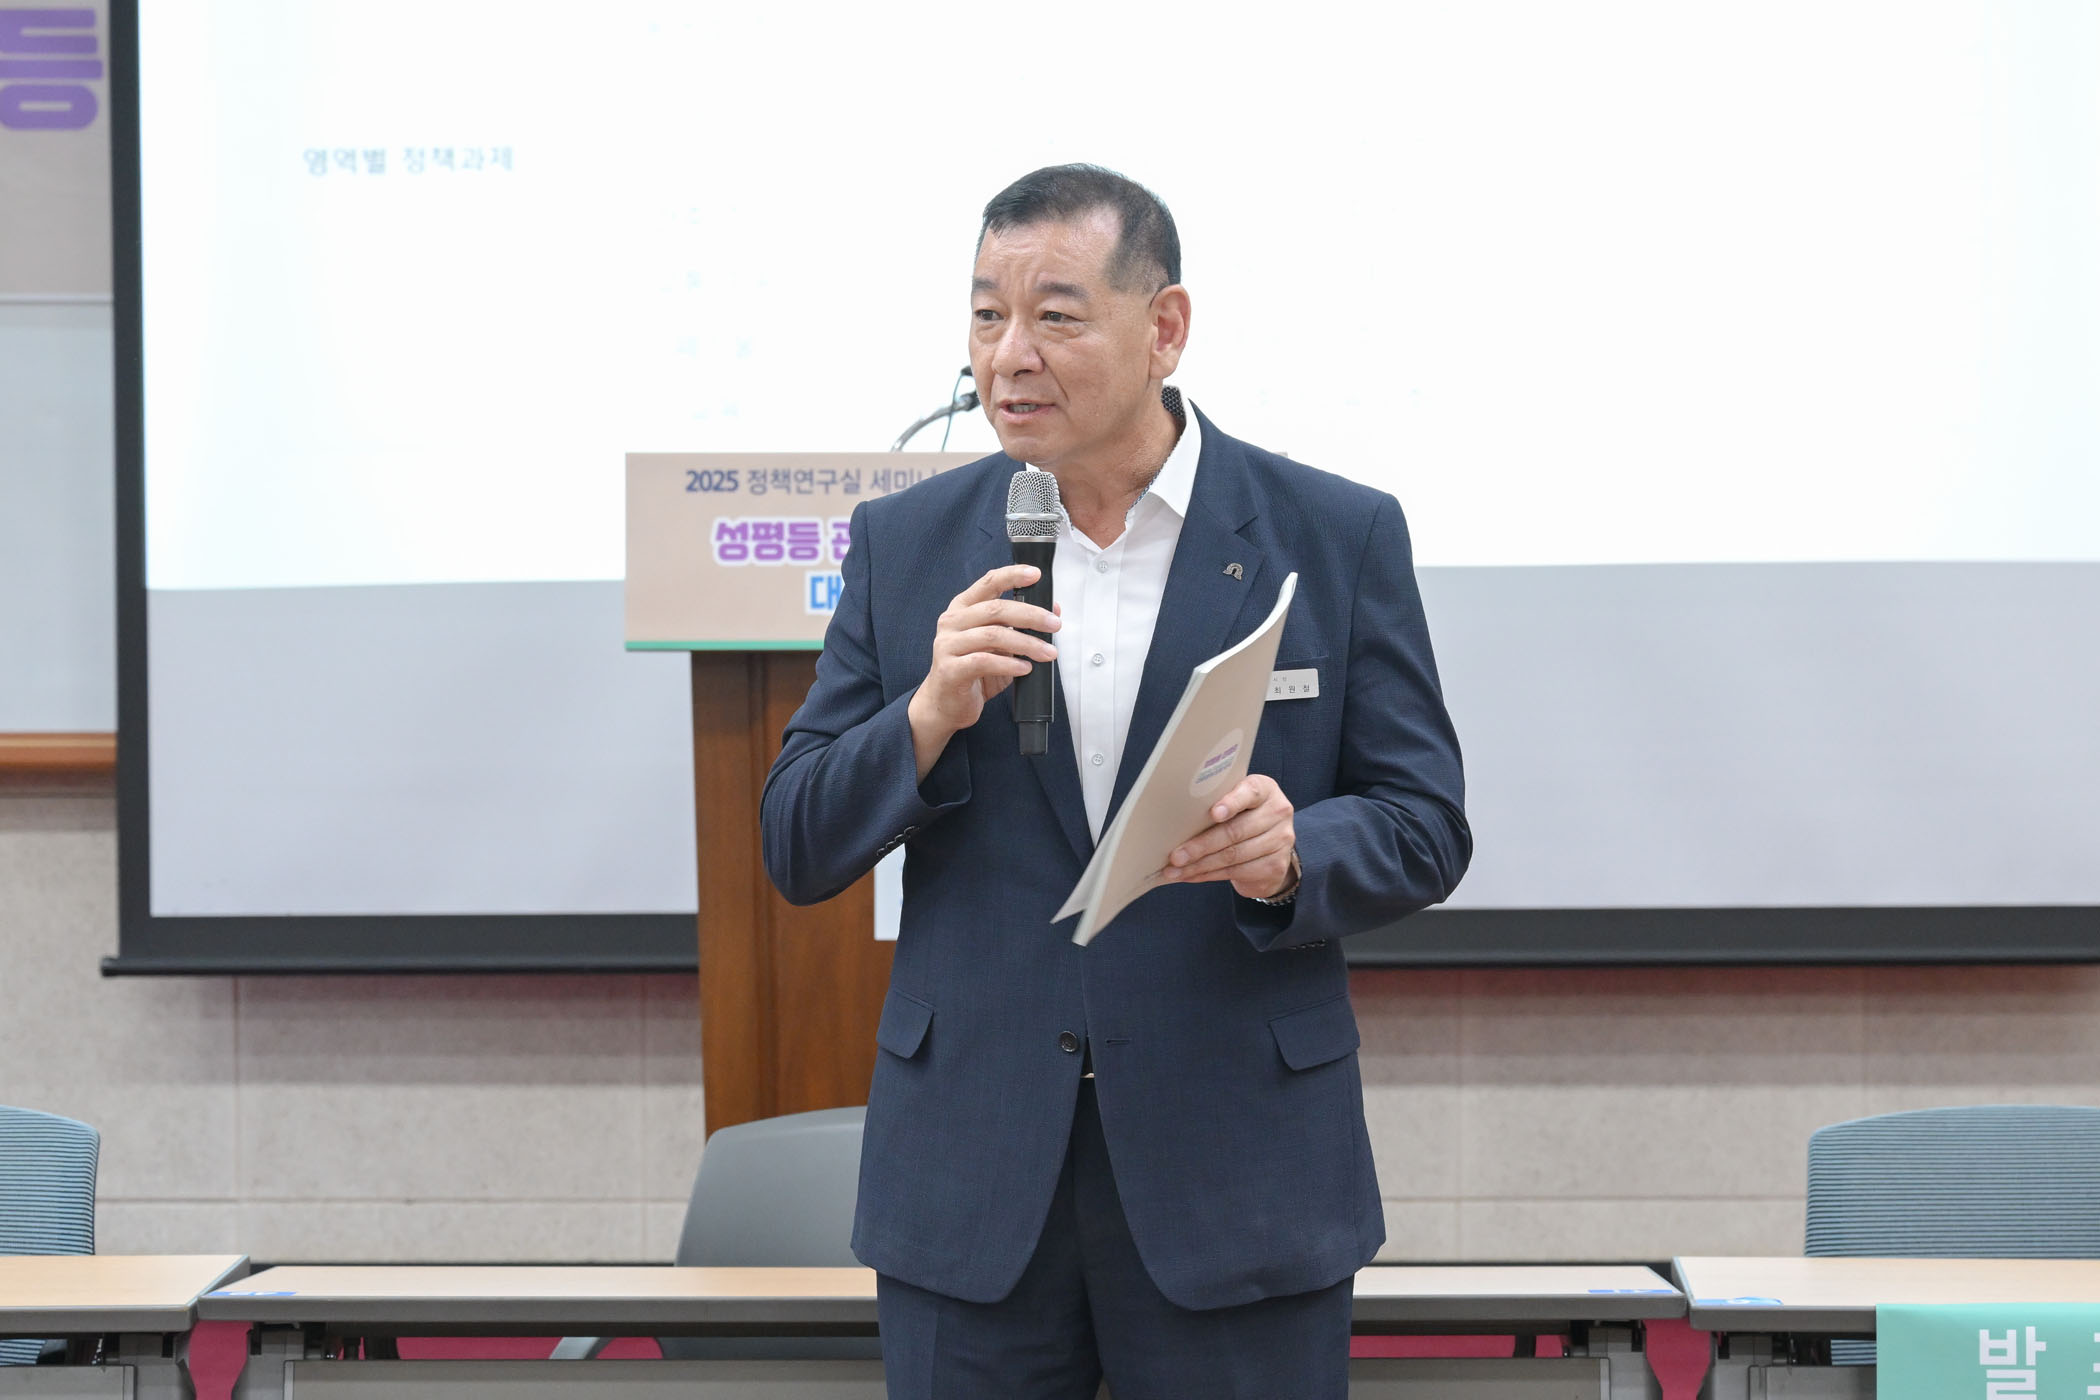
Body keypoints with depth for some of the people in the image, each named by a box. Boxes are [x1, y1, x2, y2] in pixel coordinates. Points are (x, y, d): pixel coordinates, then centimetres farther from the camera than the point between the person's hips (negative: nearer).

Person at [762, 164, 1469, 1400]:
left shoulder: (1338, 538, 0)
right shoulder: (905, 544, 5)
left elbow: (1426, 826, 2)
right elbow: (798, 851, 4)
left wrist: (1292, 855, -20)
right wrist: (930, 716, -14)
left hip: (1238, 1182, -1)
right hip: (970, 1185, 2)